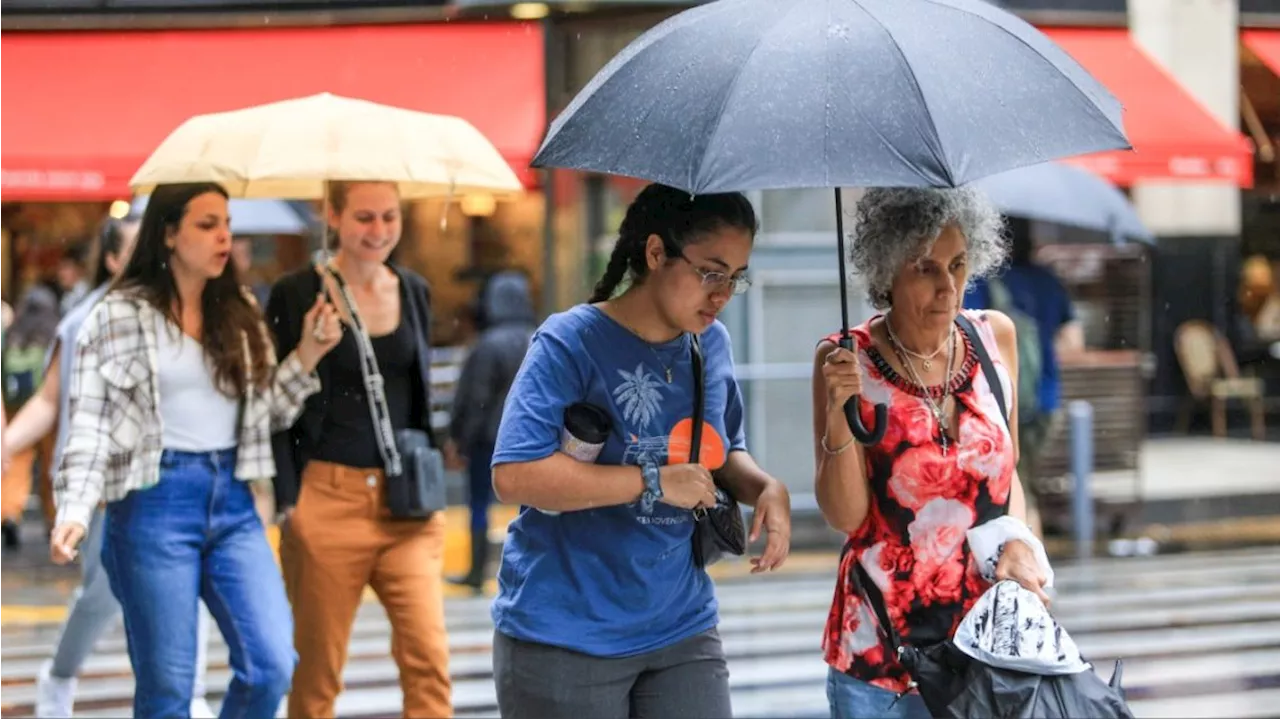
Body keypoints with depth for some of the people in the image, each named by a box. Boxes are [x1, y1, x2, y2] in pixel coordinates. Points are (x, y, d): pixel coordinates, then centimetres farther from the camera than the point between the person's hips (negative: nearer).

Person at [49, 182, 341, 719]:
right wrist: (75, 512, -18)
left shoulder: (240, 313, 11)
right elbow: (90, 423, -5)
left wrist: (309, 354, -1)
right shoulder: (119, 315, -2)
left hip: (233, 502, 4)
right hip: (156, 503, -4)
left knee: (272, 665, -7)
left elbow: (268, 411, 14)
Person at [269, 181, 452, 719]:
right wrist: (286, 503, -9)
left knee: (428, 655, -9)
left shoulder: (414, 292, 11)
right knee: (317, 669, 4)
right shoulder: (297, 295, -2)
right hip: (327, 500, -3)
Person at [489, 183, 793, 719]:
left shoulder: (712, 344, 7)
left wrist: (766, 488, -1)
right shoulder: (572, 342, -13)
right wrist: (654, 483, -21)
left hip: (681, 631, 6)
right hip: (564, 641, -6)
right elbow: (514, 474, -24)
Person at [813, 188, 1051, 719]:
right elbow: (845, 515, -10)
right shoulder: (848, 361, -8)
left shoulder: (994, 337, 2)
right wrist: (839, 411, -23)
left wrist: (1019, 541, -3)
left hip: (989, 631, 3)